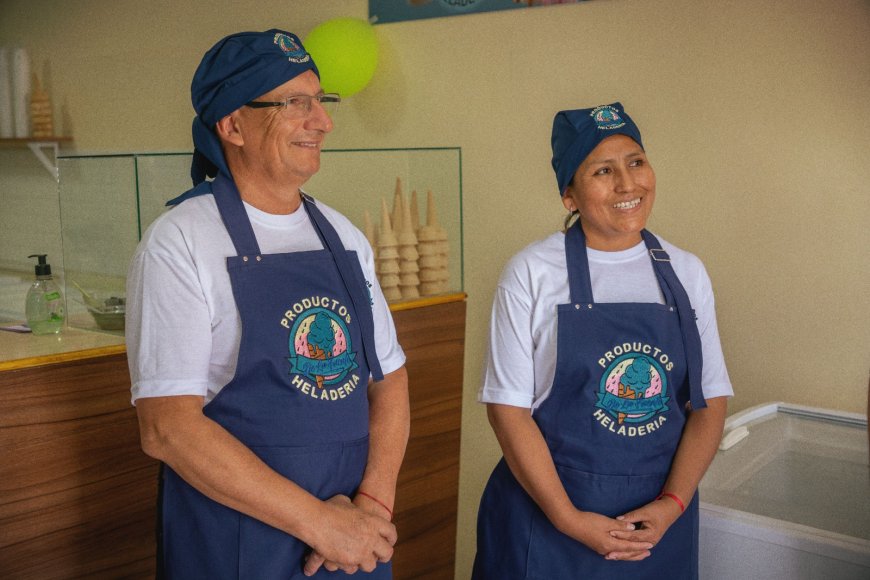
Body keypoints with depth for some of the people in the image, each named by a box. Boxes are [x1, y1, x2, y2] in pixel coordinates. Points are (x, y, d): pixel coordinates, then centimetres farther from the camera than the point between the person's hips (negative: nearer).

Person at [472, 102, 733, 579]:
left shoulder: (685, 273, 2)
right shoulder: (533, 272, -8)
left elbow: (710, 402, 2)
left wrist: (672, 504, -10)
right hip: (545, 512, -3)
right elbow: (508, 406, -9)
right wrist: (569, 518, -14)